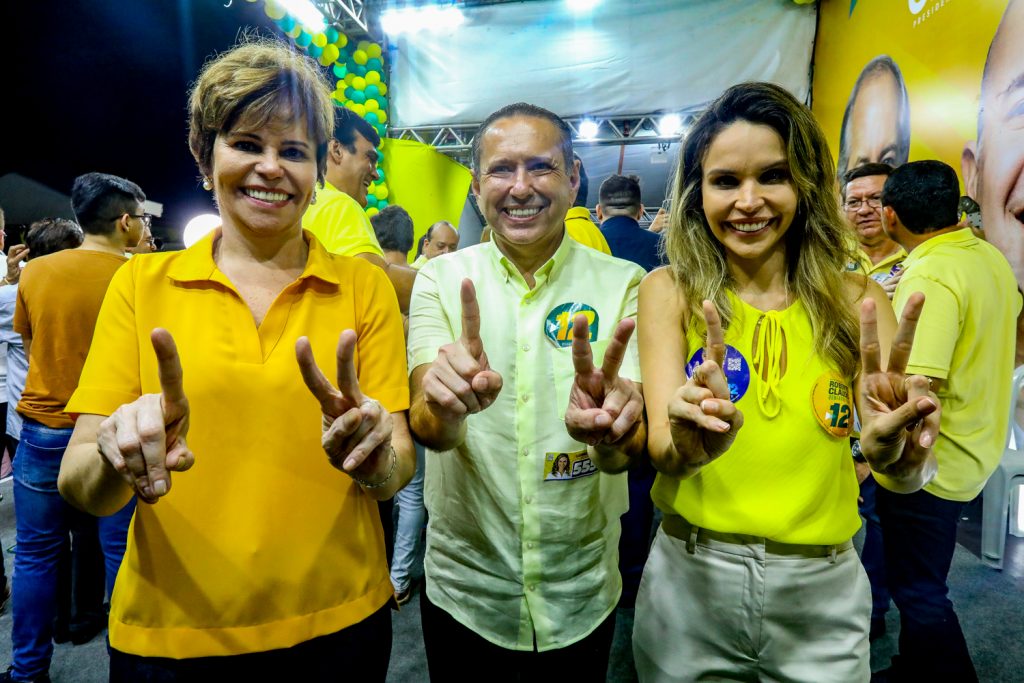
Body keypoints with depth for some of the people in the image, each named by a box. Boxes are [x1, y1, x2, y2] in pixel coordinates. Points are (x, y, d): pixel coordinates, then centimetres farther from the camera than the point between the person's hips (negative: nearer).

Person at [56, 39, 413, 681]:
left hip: (338, 626, 1)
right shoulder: (142, 283, -4)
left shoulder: (364, 286, -5)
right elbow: (79, 485, -7)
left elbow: (400, 465, -8)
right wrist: (118, 456, -29)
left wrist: (376, 459, -30)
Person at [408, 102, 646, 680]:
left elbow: (630, 446, -17)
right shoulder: (441, 278, -7)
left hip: (582, 593, 1)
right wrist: (444, 406, -41)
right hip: (463, 585, 0)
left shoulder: (622, 283, -8)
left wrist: (611, 432, -40)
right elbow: (428, 428, -18)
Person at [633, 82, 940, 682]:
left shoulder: (856, 300, -4)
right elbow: (658, 447, -20)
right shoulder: (670, 292, -9)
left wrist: (893, 450, -36)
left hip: (824, 589, 2)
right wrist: (685, 446, -42)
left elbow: (912, 474, -14)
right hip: (691, 578, -1)